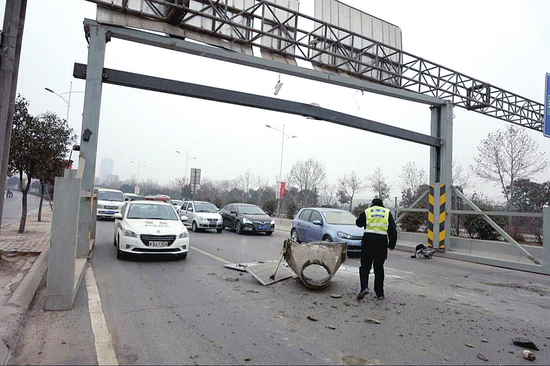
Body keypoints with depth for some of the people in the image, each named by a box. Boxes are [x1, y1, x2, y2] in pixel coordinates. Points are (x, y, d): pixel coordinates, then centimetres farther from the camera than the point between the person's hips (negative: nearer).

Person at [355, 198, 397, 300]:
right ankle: (379, 293, 14)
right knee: (379, 268, 11)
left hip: (368, 239, -1)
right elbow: (393, 230, 7)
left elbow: (358, 223, 20)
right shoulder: (387, 212, 12)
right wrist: (392, 244, 11)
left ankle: (364, 287, -15)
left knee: (365, 266, 5)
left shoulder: (367, 211, 9)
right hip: (382, 241, 2)